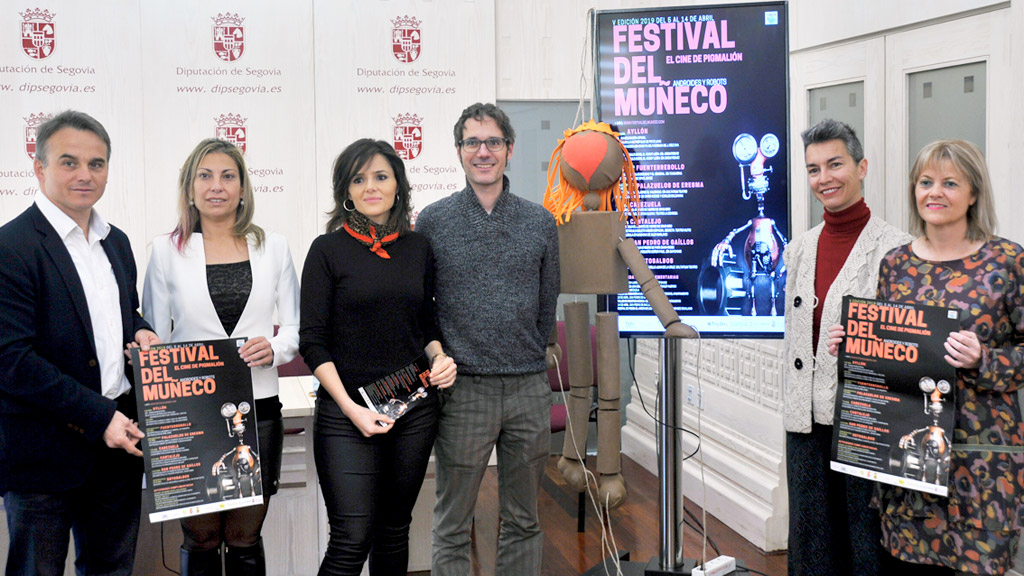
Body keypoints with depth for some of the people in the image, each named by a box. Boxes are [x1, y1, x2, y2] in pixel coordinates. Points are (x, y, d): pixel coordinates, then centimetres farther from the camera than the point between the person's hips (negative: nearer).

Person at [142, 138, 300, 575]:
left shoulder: (273, 247, 8)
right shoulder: (167, 250, 3)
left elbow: (297, 327, 11)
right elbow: (153, 338, 5)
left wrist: (274, 348, -11)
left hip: (257, 406, 1)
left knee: (245, 539, 7)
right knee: (201, 539, 4)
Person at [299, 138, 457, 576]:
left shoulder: (418, 248, 8)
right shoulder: (328, 249, -3)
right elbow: (313, 341, -5)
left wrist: (439, 357, -3)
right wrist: (350, 408, -15)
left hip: (414, 411, 4)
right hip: (347, 413, -4)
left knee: (395, 528, 13)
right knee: (352, 540, -9)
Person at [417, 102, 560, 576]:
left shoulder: (540, 223, 7)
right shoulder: (432, 222, 0)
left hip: (529, 392, 3)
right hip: (463, 391, -2)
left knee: (523, 522, 13)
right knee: (452, 528, 4)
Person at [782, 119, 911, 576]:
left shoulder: (895, 249, -7)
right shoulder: (799, 249, 12)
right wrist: (795, 407, 15)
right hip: (808, 419, 5)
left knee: (866, 536, 4)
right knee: (811, 539, 13)